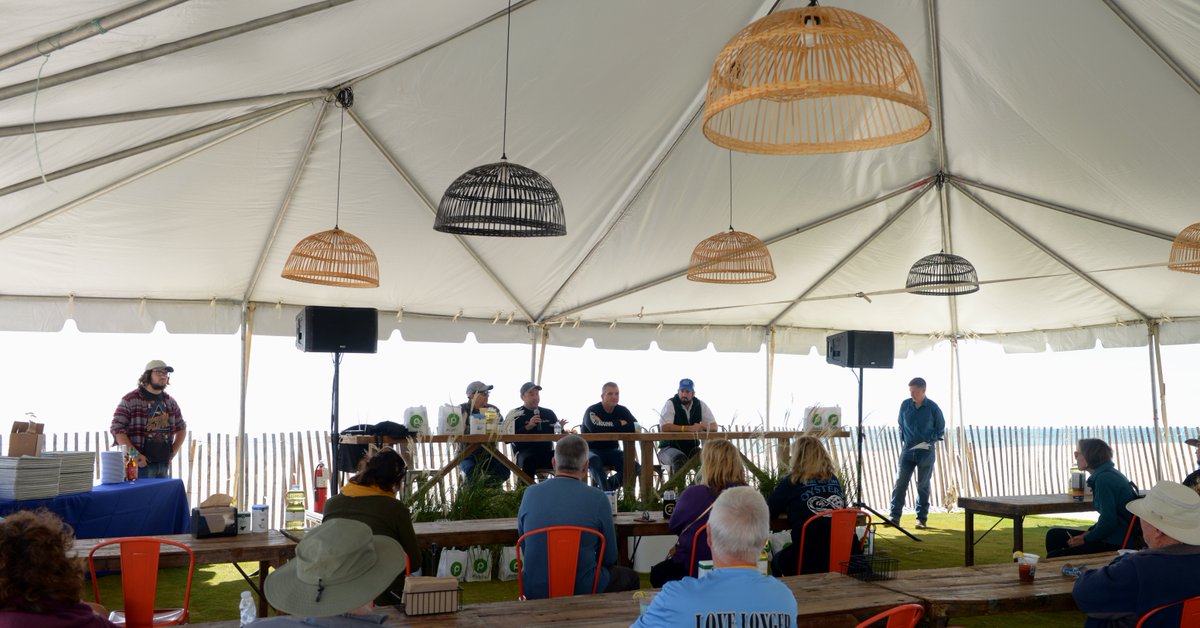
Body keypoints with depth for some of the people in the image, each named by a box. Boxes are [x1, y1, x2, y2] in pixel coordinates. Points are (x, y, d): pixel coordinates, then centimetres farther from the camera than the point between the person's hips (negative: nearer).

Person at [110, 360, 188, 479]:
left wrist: (173, 453, 11)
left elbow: (181, 428, 23)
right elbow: (117, 429, -10)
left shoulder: (170, 402, 14)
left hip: (164, 464, 6)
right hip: (140, 464, -6)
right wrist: (135, 454, -16)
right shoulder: (130, 400, -4)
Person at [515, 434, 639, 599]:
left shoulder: (530, 493, -5)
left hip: (533, 591, 3)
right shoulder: (598, 498, -12)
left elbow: (524, 549, 9)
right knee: (630, 577, 26)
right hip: (583, 591, -3)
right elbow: (610, 558, -2)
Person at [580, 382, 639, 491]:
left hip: (612, 451, 4)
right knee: (593, 460, -40)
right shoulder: (592, 411, -8)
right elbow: (594, 428, -30)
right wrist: (619, 424, -17)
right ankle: (606, 490, -30)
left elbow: (635, 427, -13)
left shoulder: (622, 411, 6)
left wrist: (605, 425, -19)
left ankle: (604, 487, -8)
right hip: (592, 450, -4)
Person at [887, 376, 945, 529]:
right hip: (907, 450, 2)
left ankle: (922, 519, 13)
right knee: (900, 482, -6)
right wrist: (903, 442, 10)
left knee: (923, 485, 5)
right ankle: (894, 517, -3)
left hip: (926, 452, -2)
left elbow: (941, 429, 7)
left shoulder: (933, 408, -5)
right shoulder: (905, 405, 2)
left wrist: (931, 441, -1)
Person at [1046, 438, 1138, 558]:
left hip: (1115, 544, -10)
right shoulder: (1108, 473, 12)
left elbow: (1108, 522, -22)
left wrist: (1085, 540, -9)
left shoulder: (1104, 478, -19)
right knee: (1053, 535, 14)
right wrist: (1088, 532, 6)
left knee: (1053, 557, -13)